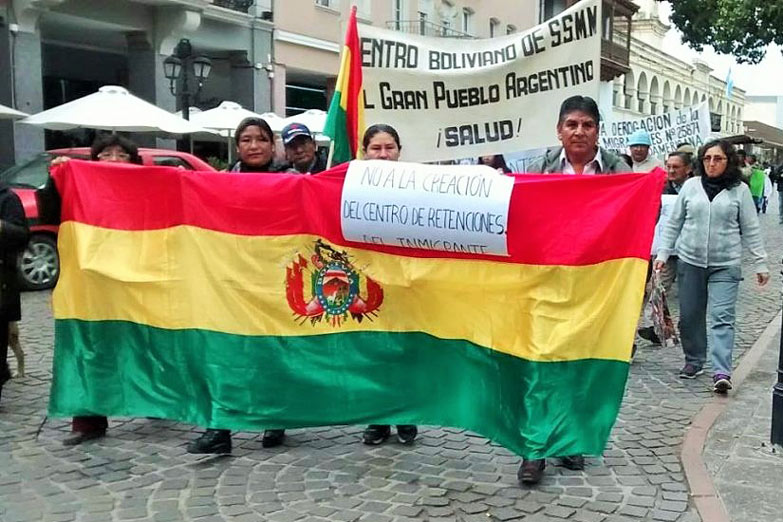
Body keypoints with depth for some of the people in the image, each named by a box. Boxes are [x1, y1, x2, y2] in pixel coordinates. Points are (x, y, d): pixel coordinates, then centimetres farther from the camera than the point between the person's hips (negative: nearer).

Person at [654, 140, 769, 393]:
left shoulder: (740, 190, 1)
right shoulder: (691, 186, 4)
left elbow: (751, 230, 4)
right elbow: (674, 223, 9)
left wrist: (760, 263, 2)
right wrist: (663, 253, 4)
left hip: (725, 265, -2)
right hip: (690, 261, 3)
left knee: (722, 317, -10)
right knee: (689, 316, 9)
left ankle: (722, 372, -15)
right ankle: (694, 361, 26)